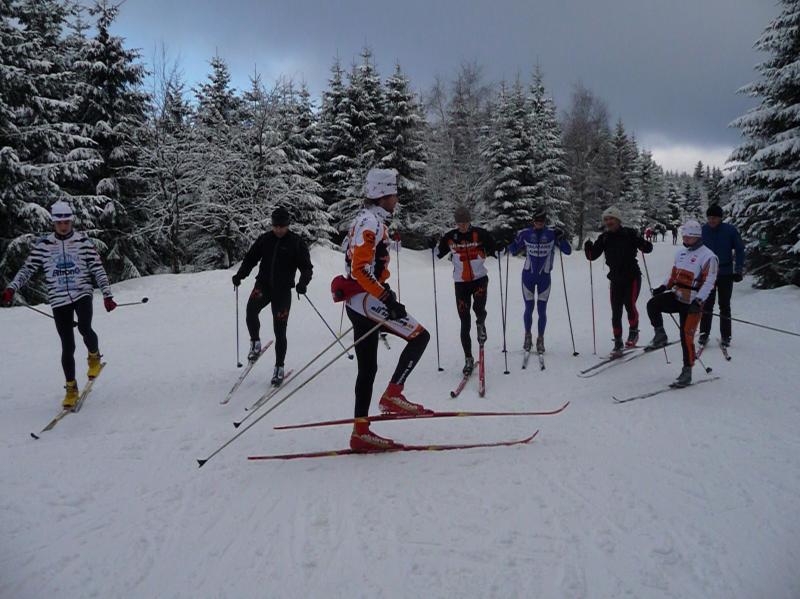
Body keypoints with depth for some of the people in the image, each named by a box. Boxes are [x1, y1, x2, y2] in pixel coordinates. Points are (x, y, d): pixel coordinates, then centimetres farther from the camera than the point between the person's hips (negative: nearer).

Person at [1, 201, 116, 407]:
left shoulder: (84, 242, 1)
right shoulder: (43, 245, 3)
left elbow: (98, 269, 1)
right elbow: (27, 269, 5)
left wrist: (107, 294, -5)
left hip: (82, 293, -1)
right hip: (59, 299, 1)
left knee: (85, 328, -27)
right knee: (67, 346, 1)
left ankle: (94, 356, 7)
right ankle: (71, 388, 17)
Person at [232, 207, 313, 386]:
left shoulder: (297, 243, -2)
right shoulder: (265, 239, 6)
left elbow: (307, 267, -3)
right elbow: (250, 258, 12)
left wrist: (303, 282, -23)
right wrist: (240, 274, -5)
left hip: (283, 290, -2)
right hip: (263, 284, 2)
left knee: (280, 331, 0)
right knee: (251, 309, -29)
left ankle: (279, 367, 16)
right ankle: (255, 343, -6)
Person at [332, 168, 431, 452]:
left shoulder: (370, 221, 20)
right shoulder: (371, 223, -12)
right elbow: (360, 269, -22)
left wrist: (383, 292, 28)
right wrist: (387, 299, -24)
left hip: (359, 301, 10)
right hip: (367, 300, -10)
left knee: (367, 368, 10)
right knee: (420, 336, -8)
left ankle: (361, 432, 13)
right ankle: (392, 395, -6)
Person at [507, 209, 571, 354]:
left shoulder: (552, 234, -5)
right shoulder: (525, 234, -3)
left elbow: (568, 251, -5)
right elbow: (513, 250, 8)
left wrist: (561, 238, -21)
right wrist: (509, 241, -12)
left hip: (544, 277, 0)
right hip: (528, 275, 1)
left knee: (542, 310, 2)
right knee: (529, 308, 5)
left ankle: (540, 340, 16)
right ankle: (527, 336, 25)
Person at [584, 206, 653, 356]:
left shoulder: (629, 234, -7)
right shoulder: (604, 238, 3)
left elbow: (647, 248, -6)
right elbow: (592, 256, 2)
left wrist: (644, 243, -28)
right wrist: (588, 247, -18)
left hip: (632, 277, -3)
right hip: (616, 279, 4)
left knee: (629, 304, -18)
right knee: (616, 311, 3)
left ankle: (633, 331, 9)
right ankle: (618, 342, 14)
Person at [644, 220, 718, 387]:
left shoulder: (708, 256, -10)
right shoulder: (681, 252, 14)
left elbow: (709, 282, -16)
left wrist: (698, 301, -27)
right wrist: (664, 287, 11)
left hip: (692, 302, -7)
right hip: (676, 297, 7)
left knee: (686, 337, -7)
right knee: (652, 304, -19)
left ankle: (687, 372, 3)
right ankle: (660, 336, -1)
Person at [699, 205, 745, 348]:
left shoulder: (730, 230, -6)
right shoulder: (702, 230, -2)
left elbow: (739, 250, 0)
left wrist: (738, 270, -5)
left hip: (726, 274, -1)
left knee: (724, 305, 5)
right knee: (707, 304, 0)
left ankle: (725, 336, 13)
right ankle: (704, 333, 10)